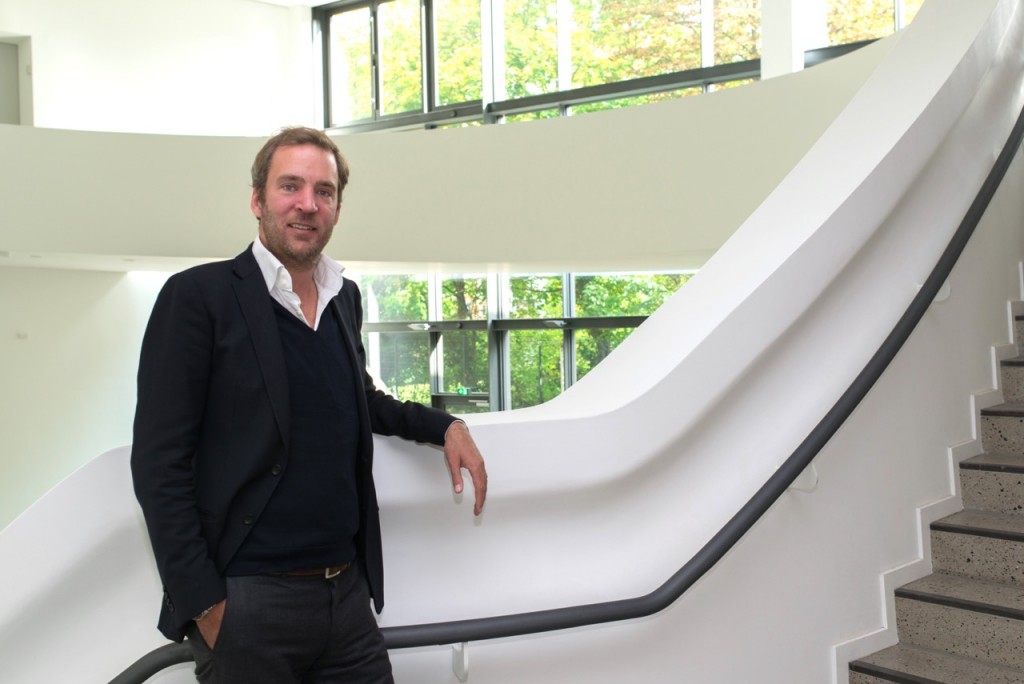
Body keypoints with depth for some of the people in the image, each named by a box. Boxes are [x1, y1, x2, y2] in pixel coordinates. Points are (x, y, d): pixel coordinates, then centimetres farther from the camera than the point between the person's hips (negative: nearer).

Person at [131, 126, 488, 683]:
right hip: (247, 603, -5)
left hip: (349, 592, 6)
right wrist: (203, 605, -14)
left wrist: (445, 426, 12)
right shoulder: (198, 296, -8)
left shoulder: (345, 298, 10)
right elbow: (159, 463, -11)